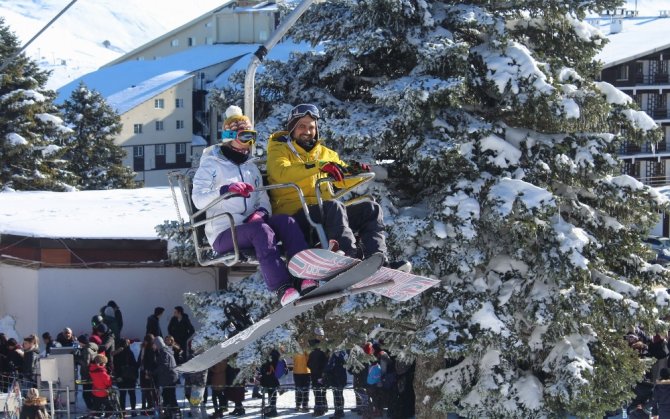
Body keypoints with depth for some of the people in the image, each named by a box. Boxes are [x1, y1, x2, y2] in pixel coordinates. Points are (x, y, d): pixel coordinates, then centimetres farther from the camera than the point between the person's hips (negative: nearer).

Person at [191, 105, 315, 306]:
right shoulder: (211, 165, 6)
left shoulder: (251, 168, 27)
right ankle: (282, 289, -52)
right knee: (261, 229, -36)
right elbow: (198, 199, -9)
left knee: (285, 220, -24)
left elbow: (263, 199, 21)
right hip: (224, 234, -6)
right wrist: (226, 190, -27)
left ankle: (307, 278, -43)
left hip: (250, 224, 6)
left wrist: (261, 212, -5)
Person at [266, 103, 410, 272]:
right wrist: (319, 166, -29)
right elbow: (282, 172, -18)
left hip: (324, 215, 7)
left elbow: (344, 180, 23)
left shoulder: (324, 153, 24)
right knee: (334, 206, -34)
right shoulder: (279, 149, 5)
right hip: (293, 215, -7)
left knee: (371, 209, -7)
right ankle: (352, 258, -51)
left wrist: (355, 171, -2)